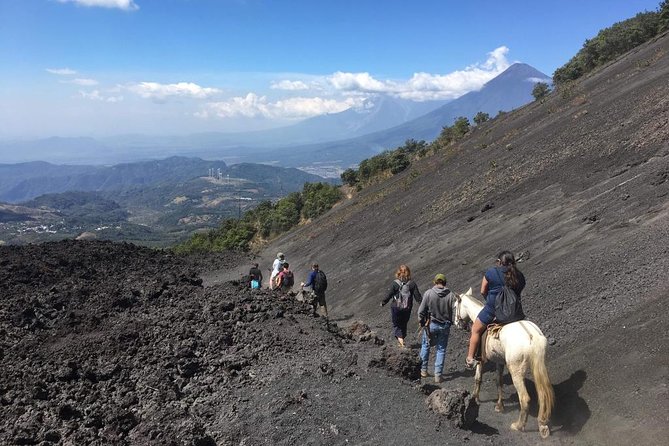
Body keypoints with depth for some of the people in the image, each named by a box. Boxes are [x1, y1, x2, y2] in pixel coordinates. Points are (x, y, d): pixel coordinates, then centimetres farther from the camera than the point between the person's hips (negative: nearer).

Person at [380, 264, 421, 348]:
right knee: (404, 325, 20)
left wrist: (383, 302, 8)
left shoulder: (395, 283, -13)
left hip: (396, 309, -3)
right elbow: (418, 296, -5)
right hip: (407, 309, 3)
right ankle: (401, 341, 29)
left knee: (396, 325, 11)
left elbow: (389, 295, -8)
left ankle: (400, 338, -11)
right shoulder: (412, 284, -7)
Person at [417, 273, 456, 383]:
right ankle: (438, 375, 11)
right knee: (441, 349, 11)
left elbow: (421, 310, -9)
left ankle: (423, 370, 25)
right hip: (445, 326, 1)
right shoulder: (451, 295, -7)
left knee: (425, 345, 19)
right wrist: (450, 323, 12)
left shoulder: (428, 293, -11)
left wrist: (421, 322, 6)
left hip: (430, 325, -1)